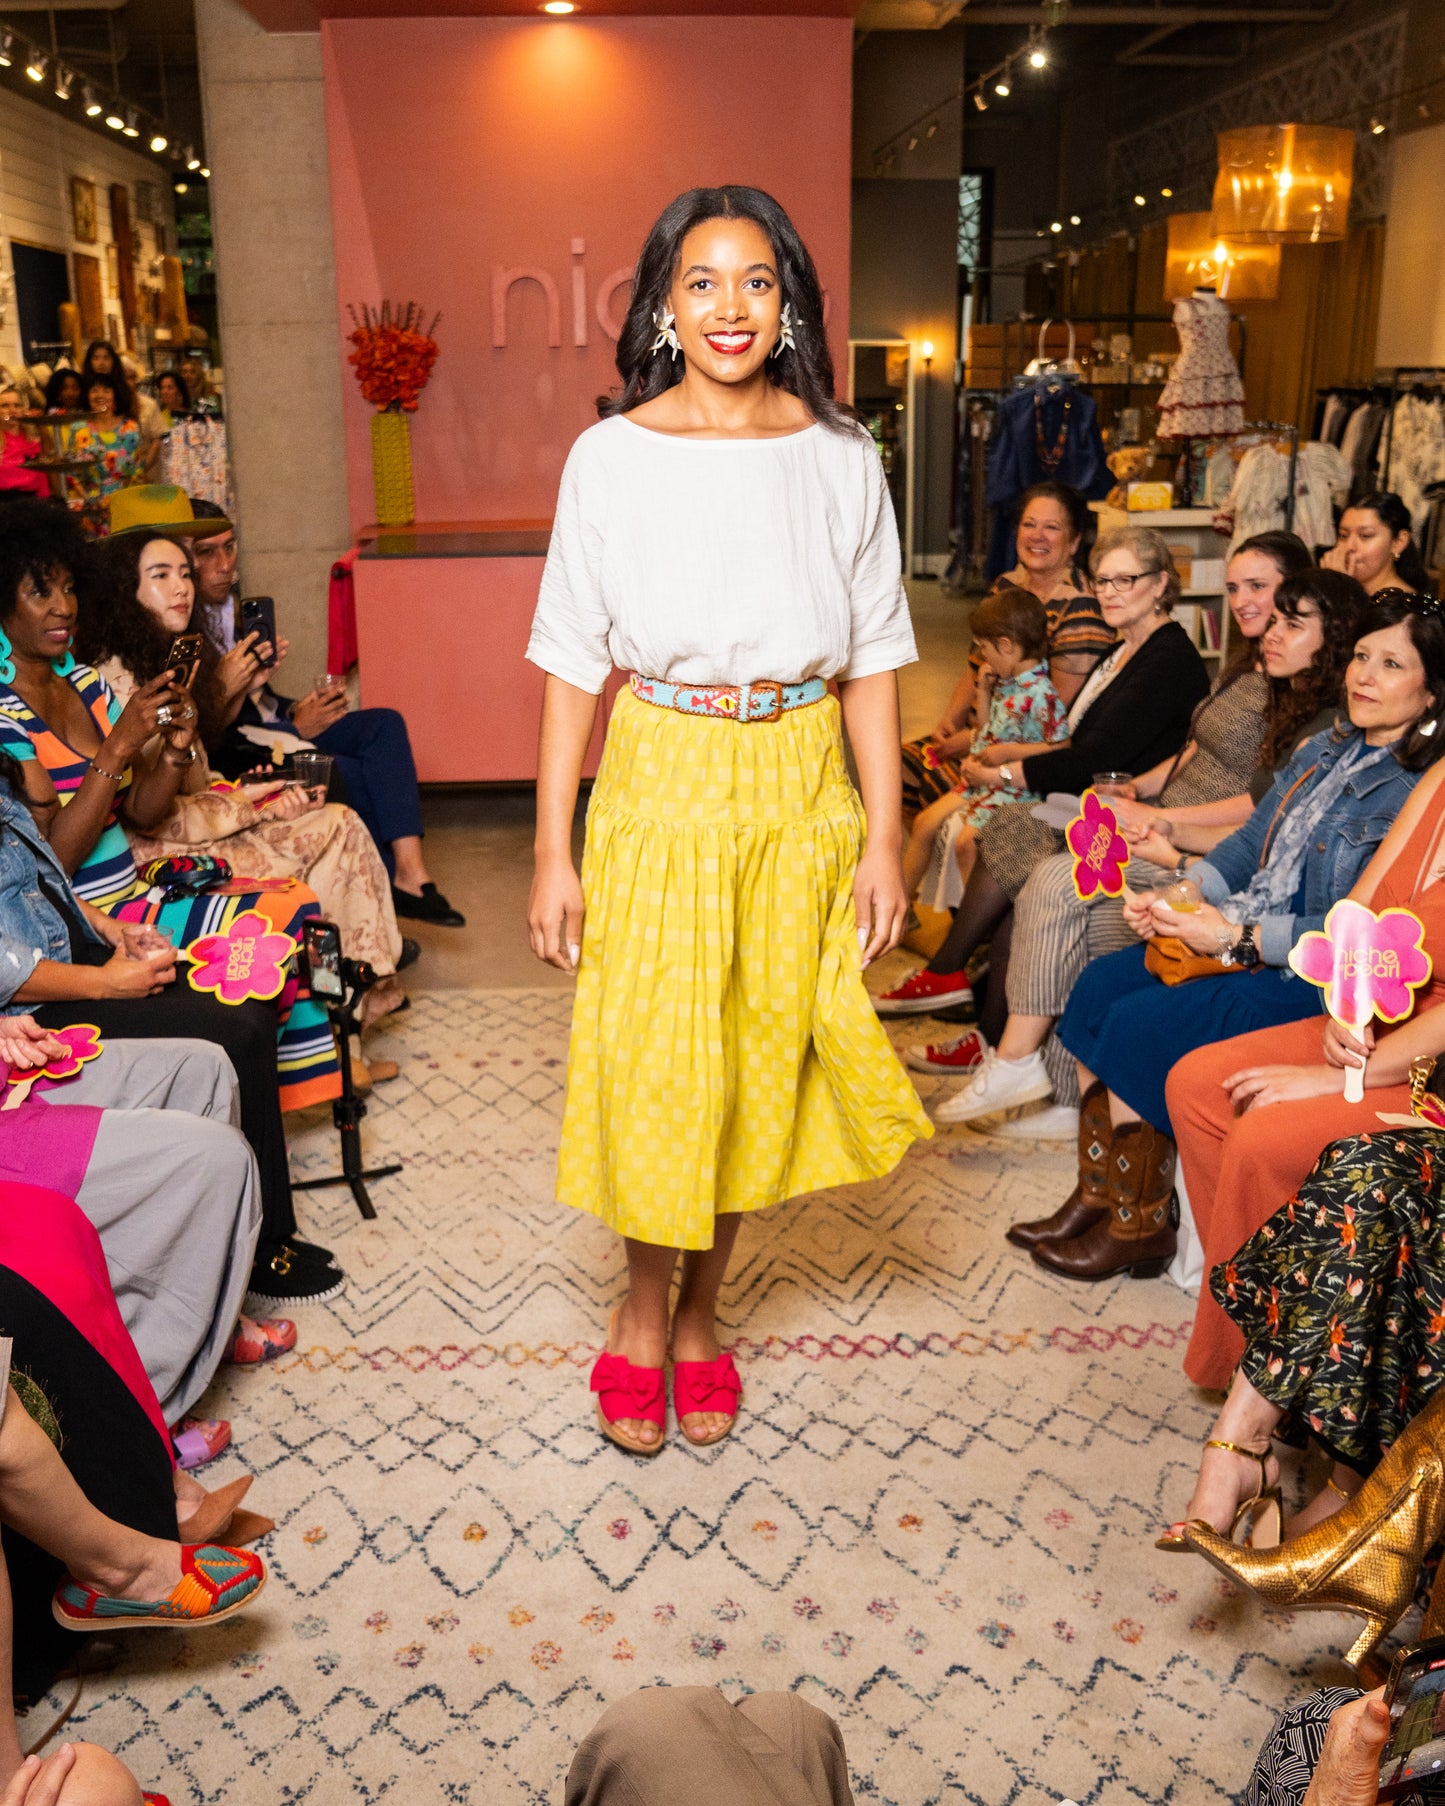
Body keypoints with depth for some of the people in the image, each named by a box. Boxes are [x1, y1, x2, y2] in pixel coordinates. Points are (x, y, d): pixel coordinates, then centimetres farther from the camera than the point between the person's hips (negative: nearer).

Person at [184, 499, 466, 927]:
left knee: (384, 725, -9)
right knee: (351, 775, -25)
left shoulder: (225, 607, 10)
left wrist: (293, 710, -1)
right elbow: (205, 743, -19)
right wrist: (294, 727, -17)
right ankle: (397, 881, -3)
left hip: (272, 730, 9)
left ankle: (410, 871, -22)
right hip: (230, 761, -9)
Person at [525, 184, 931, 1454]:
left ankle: (700, 1310, 30)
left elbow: (873, 662, 3)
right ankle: (642, 1307, 27)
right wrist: (553, 853, -5)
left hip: (799, 789, 2)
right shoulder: (612, 456, -2)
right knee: (652, 1064, 2)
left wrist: (883, 838, -2)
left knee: (762, 1060, 9)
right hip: (660, 783, -1)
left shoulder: (841, 460, 2)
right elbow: (575, 665, -2)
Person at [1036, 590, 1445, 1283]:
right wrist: (1178, 898, -3)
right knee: (1099, 983, -6)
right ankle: (1097, 1196, 0)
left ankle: (1139, 1228, -2)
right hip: (1240, 934, 9)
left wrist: (1237, 939, -21)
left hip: (1311, 980, -9)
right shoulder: (1325, 751, 12)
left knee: (1139, 1023, -19)